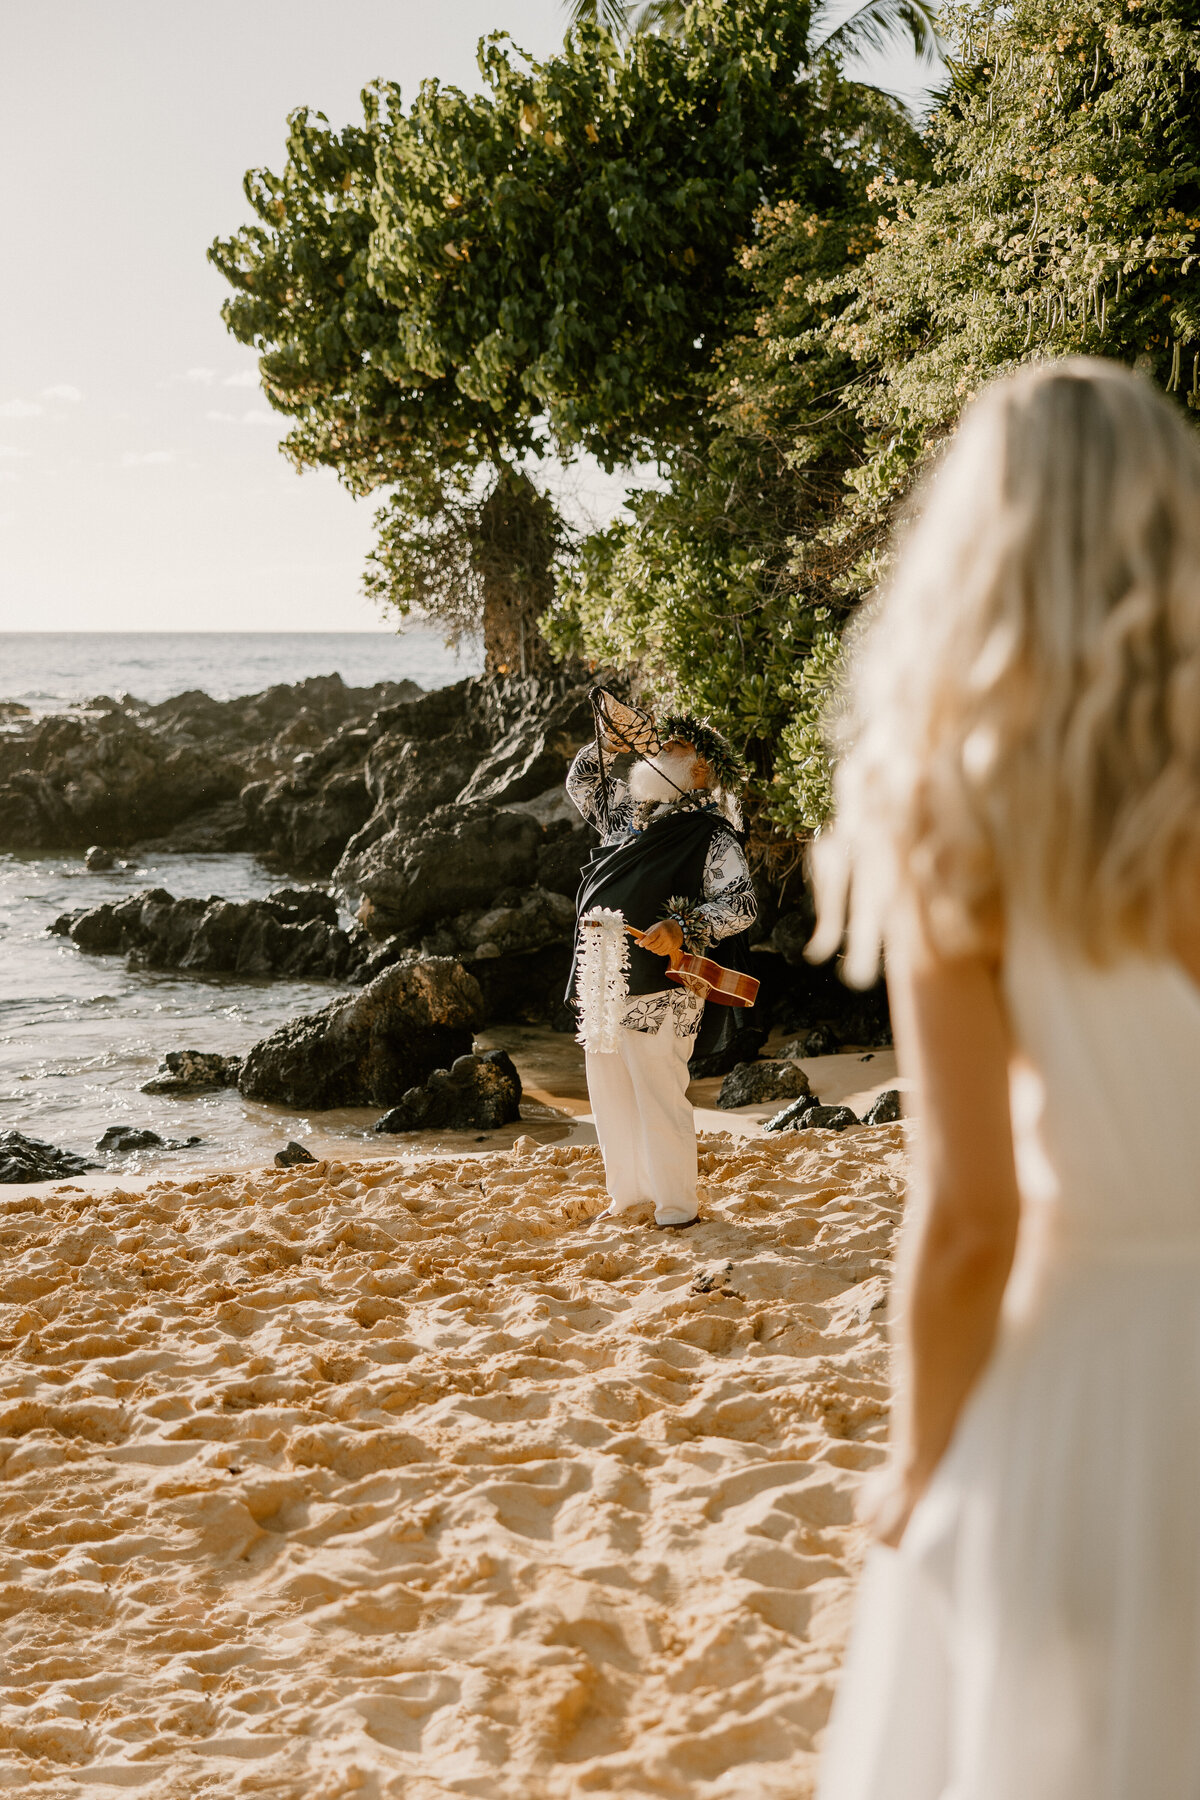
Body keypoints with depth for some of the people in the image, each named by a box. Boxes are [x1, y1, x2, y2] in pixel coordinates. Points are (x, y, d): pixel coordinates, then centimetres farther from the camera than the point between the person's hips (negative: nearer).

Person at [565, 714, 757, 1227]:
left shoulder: (711, 835, -5)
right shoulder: (628, 814, 17)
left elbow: (741, 904, -13)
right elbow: (580, 786, 33)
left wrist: (682, 927, -27)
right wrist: (607, 747, 15)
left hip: (657, 991, -7)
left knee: (660, 1098, -7)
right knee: (610, 1094, 12)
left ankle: (677, 1204, 3)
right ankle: (627, 1194, 24)